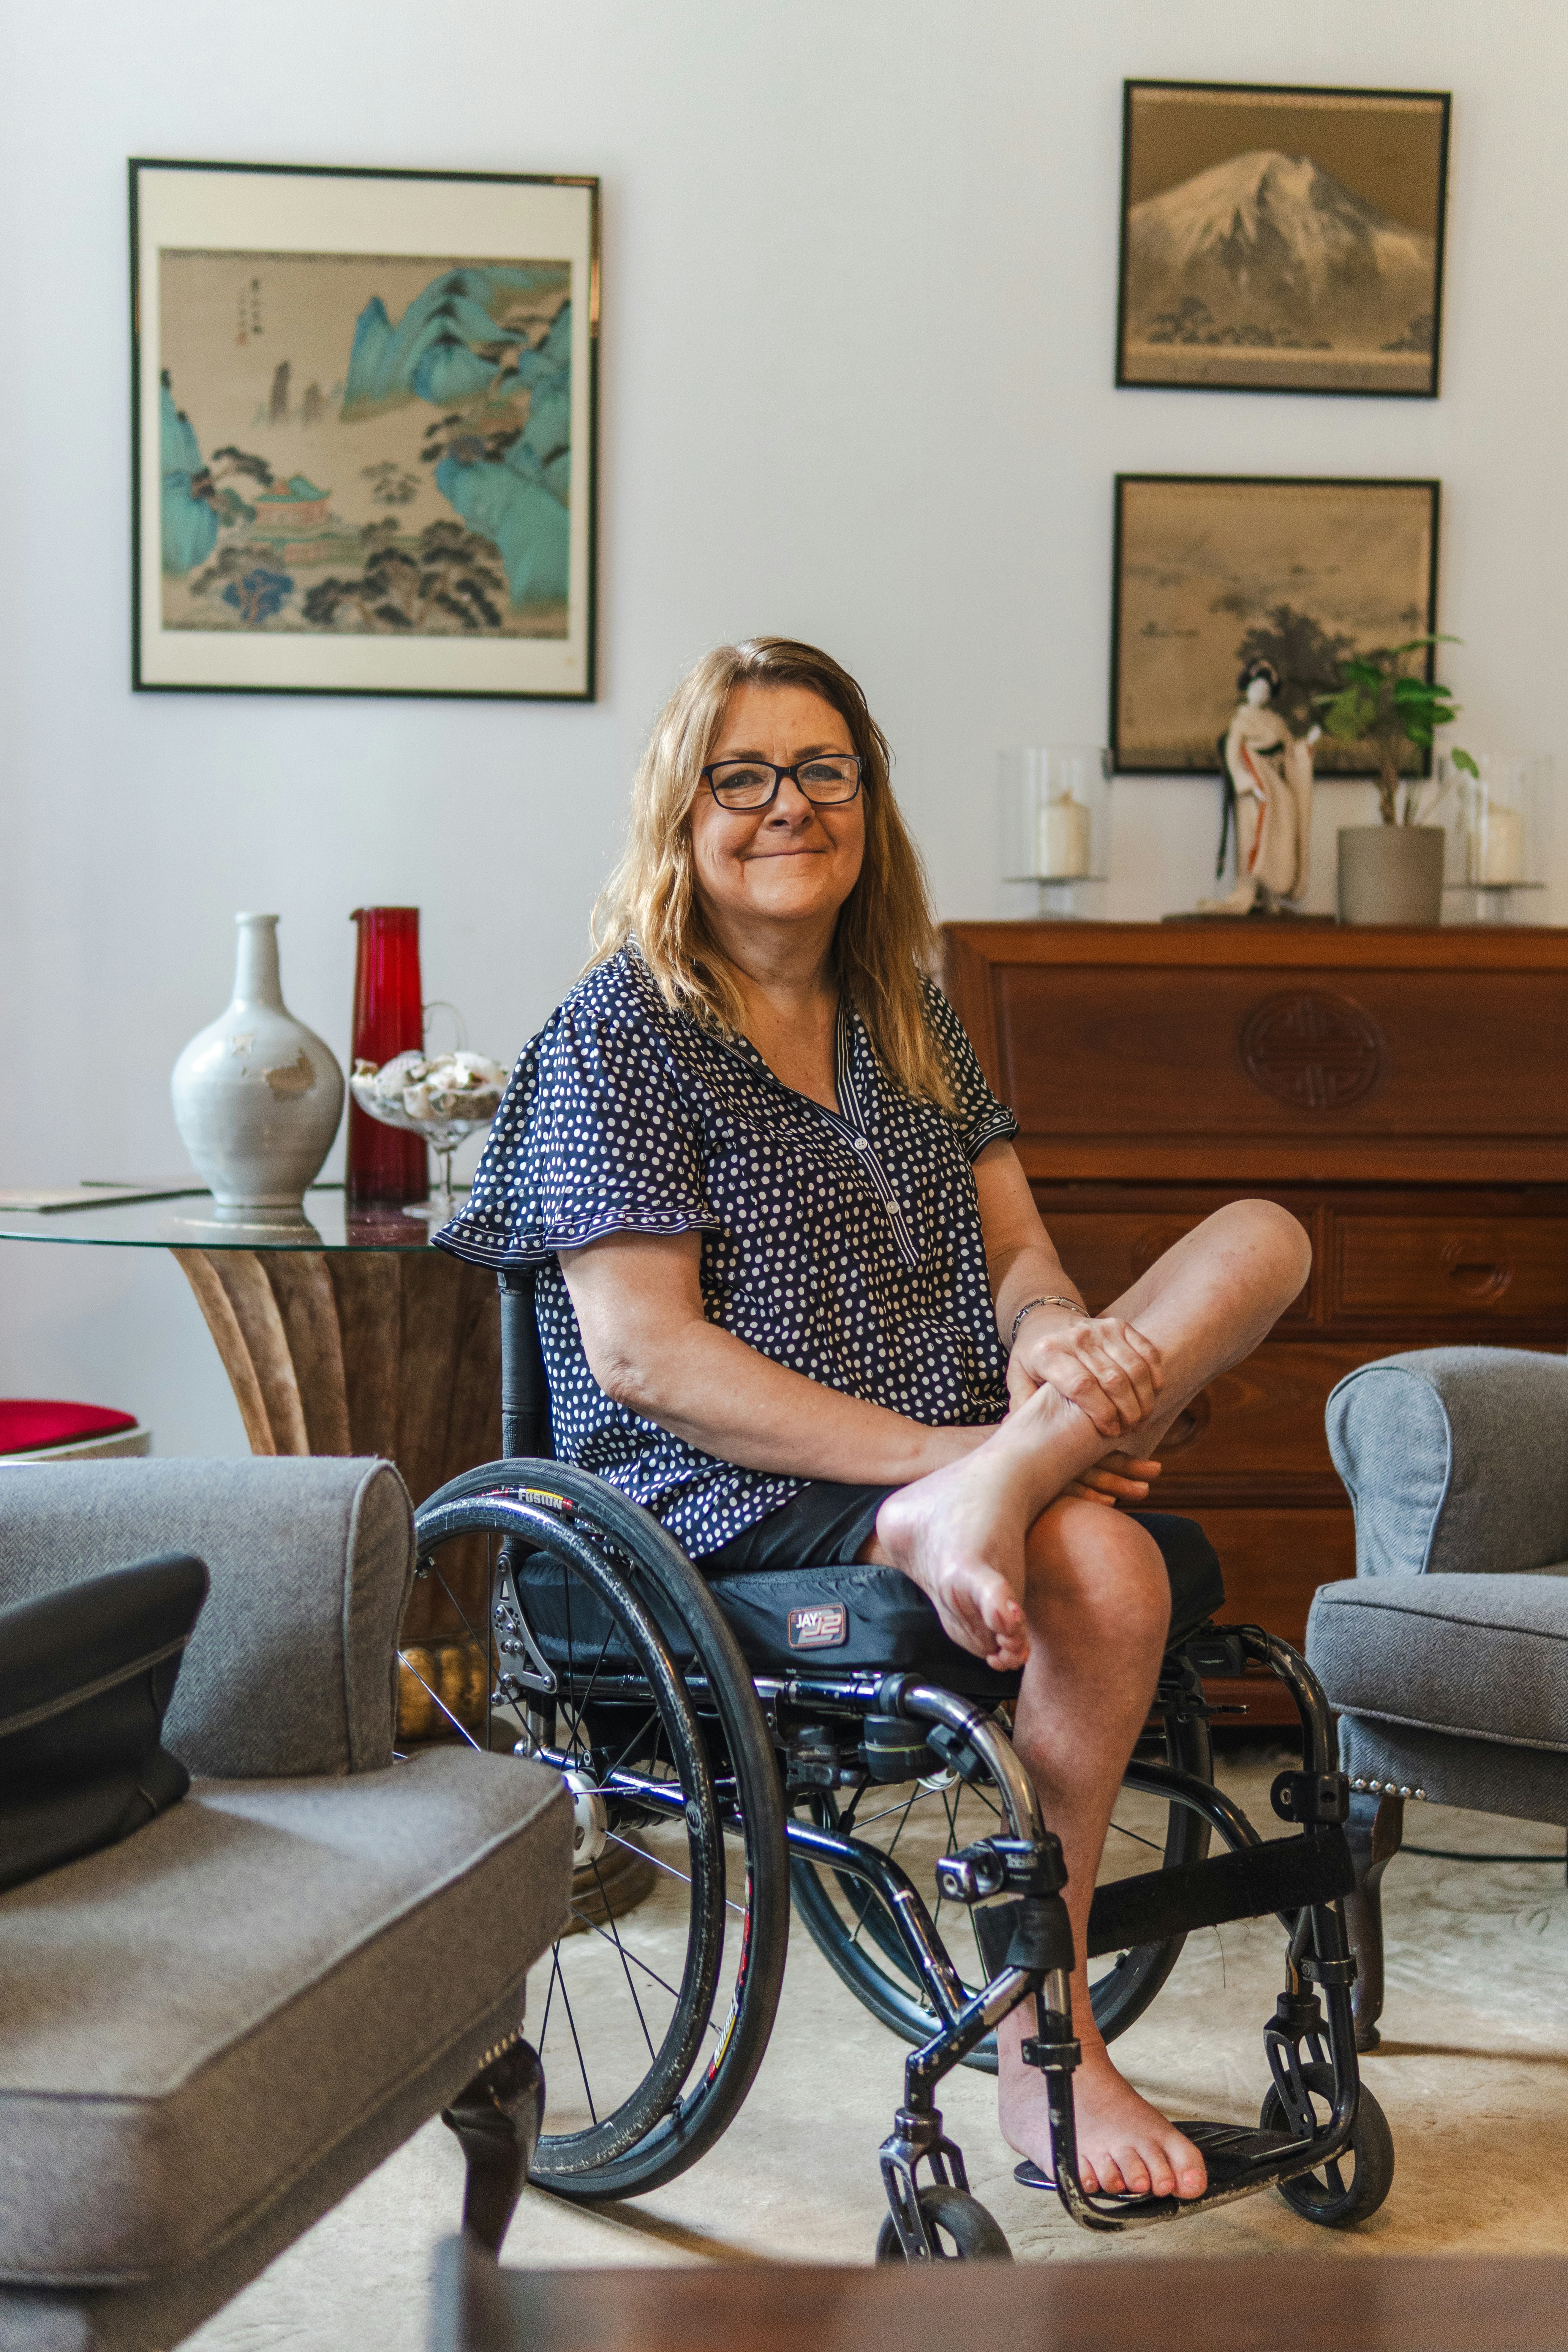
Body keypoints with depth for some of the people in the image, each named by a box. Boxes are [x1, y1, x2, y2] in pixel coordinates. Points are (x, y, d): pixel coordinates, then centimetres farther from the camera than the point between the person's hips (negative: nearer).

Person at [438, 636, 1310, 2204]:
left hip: (947, 1439, 7)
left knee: (1264, 1235, -9)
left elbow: (1016, 1253, 12)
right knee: (1101, 1567, -32)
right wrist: (929, 1453, -22)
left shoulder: (910, 1024, 17)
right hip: (741, 1510, -6)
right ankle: (1041, 2054, -19)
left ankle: (1000, 1494, -33)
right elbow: (643, 1356, -14)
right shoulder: (618, 1037, -4)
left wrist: (1055, 1338, -15)